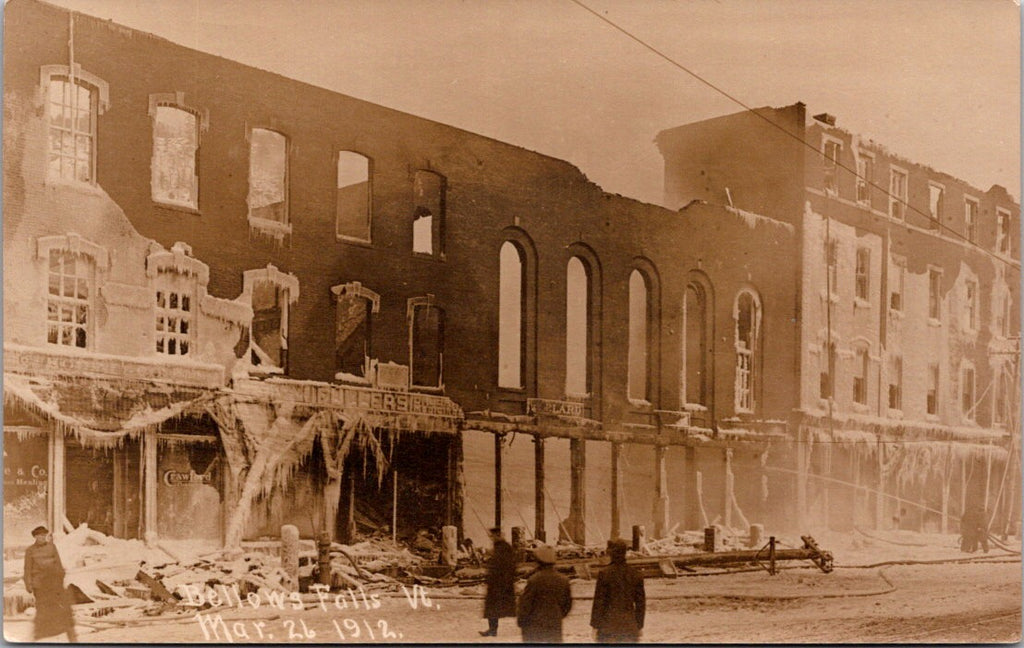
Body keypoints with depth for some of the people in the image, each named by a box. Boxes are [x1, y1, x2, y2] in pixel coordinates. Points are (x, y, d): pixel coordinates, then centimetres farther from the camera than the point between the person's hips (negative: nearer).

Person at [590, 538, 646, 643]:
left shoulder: (604, 574, -10)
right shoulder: (636, 575, 2)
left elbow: (599, 602, -8)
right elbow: (641, 603, 7)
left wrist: (595, 625, -1)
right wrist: (639, 626, 15)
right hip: (630, 626, 3)